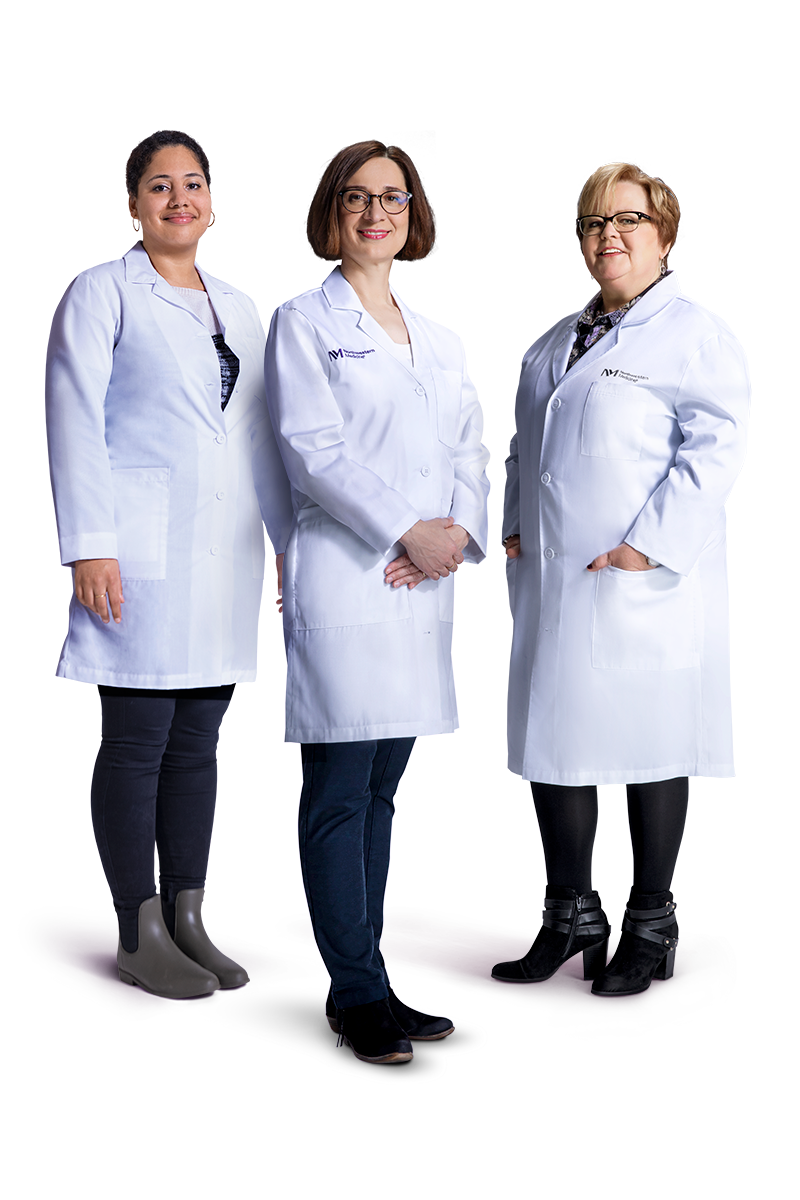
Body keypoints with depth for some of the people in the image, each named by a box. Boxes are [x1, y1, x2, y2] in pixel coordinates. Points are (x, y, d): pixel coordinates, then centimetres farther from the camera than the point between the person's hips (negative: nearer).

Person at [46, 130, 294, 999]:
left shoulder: (237, 309, 20)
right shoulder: (103, 293, 2)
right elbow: (74, 421, -6)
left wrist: (293, 537, 19)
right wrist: (89, 546, -15)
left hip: (222, 554, 6)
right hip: (142, 552, -6)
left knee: (197, 744, 8)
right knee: (136, 743, -3)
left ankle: (188, 922, 15)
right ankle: (139, 939, 3)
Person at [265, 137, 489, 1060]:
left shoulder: (434, 333, 19)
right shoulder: (304, 320, 2)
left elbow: (467, 444, 13)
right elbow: (314, 448, -9)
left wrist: (457, 530, -6)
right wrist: (407, 530, -15)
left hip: (422, 583, 6)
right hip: (343, 576, -6)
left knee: (381, 790, 10)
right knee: (340, 794, -4)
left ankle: (360, 984, 17)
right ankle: (359, 995, 3)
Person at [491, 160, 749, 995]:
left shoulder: (694, 335, -5)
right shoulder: (555, 343, 19)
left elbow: (717, 443, -15)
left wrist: (650, 543, -20)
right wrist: (516, 523, 14)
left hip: (642, 585, -7)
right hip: (552, 582, 7)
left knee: (650, 751, 2)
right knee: (552, 745, 10)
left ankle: (651, 928, 16)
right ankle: (571, 917, 24)